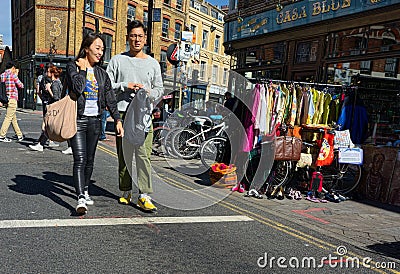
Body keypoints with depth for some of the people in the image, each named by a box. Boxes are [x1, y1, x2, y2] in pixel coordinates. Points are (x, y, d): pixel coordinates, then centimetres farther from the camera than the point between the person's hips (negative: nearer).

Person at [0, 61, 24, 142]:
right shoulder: (13, 75, -8)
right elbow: (21, 86, -1)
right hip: (12, 98, -8)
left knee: (14, 118, 13)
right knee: (8, 117, -6)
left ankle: (19, 135, 22)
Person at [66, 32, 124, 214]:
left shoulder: (101, 73, 12)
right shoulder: (73, 66, 0)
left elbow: (110, 98, 9)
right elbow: (77, 88, -19)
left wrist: (117, 119, 1)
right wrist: (82, 69, -8)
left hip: (95, 121, 4)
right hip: (78, 119, -4)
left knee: (90, 160, 11)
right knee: (80, 159, -13)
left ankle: (85, 190, 28)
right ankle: (81, 199, -16)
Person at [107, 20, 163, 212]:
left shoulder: (153, 63, 14)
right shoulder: (117, 60, 11)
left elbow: (160, 89, 16)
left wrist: (149, 92, -5)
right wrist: (125, 86, -9)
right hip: (123, 112, 0)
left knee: (143, 154, -9)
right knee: (123, 155, 6)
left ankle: (144, 196, -7)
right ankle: (126, 191, 20)